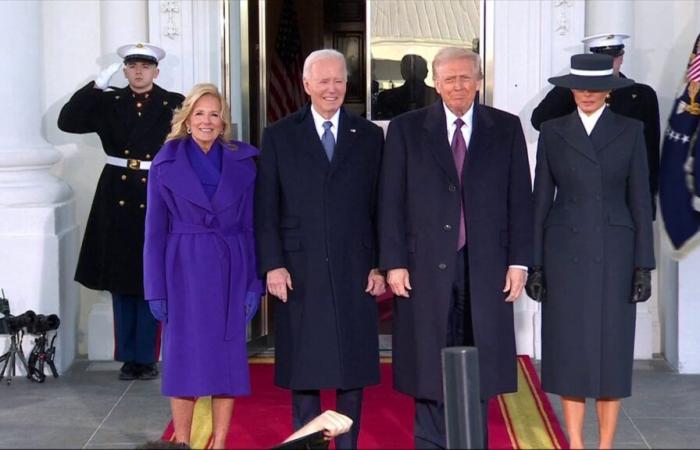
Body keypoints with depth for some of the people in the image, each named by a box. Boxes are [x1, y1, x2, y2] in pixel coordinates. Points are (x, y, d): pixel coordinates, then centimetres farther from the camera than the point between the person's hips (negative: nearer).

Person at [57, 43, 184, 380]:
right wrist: (96, 86, -9)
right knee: (121, 282, 8)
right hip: (118, 199, 2)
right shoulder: (109, 102, 6)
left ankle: (146, 357, 14)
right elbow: (67, 121, -3)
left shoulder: (173, 105, 0)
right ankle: (128, 357, 17)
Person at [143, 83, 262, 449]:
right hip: (185, 270, -1)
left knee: (228, 356, 4)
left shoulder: (242, 162, 3)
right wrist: (156, 289, -4)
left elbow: (251, 226, 4)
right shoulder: (166, 163, 0)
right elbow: (155, 231, 0)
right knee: (184, 357, 3)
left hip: (230, 271, 1)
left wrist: (254, 283, -3)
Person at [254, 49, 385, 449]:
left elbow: (380, 207, 6)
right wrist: (272, 264, -6)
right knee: (303, 367, 5)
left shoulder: (370, 136, 8)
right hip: (299, 270, -1)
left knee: (353, 366, 6)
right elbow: (266, 208, 2)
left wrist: (380, 265, 0)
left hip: (355, 270, 1)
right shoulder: (279, 136, 5)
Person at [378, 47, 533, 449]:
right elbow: (391, 202, 1)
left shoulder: (506, 129, 7)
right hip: (427, 266, -1)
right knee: (429, 368, 3)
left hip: (486, 267, 1)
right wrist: (394, 263, -5)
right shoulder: (407, 129, 4)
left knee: (480, 367, 7)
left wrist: (519, 262, -1)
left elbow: (520, 200, 5)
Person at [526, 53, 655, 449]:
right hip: (565, 252, 1)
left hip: (613, 252, 0)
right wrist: (535, 263, 1)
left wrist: (643, 265, -4)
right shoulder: (552, 132, 4)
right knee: (569, 349, 3)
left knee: (611, 349, 2)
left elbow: (640, 200, 1)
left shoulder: (630, 131, 2)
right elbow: (541, 199, 5)